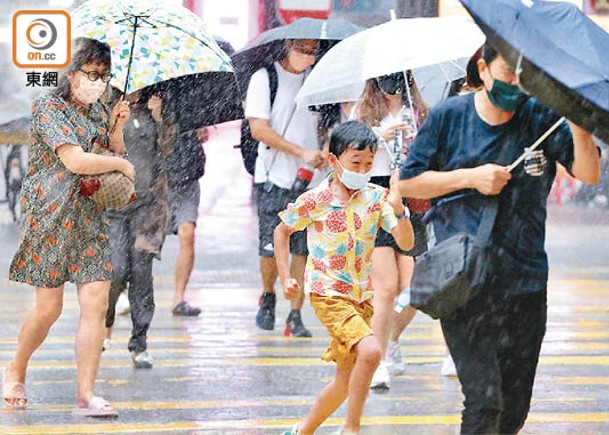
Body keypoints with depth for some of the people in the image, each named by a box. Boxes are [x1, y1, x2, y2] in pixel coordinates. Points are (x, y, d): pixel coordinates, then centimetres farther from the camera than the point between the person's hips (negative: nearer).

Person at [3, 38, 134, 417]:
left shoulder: (98, 111, 14)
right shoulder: (48, 107, -9)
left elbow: (112, 157, 20)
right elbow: (75, 160, -19)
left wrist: (116, 130, 2)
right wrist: (122, 165, -8)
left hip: (90, 216, 6)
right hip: (51, 215, -5)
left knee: (96, 301, -7)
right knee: (49, 307, 1)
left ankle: (86, 395, -5)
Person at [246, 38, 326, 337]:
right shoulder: (265, 77, -1)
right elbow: (259, 130, -8)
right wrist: (301, 152, -14)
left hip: (311, 178, 3)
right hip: (274, 178, -3)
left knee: (303, 249, -2)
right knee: (271, 248, -4)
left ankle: (295, 316, 3)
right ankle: (268, 297, 25)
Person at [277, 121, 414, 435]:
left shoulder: (376, 197, -1)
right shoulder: (314, 201, -8)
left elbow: (406, 243, -9)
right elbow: (282, 231, 9)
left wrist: (397, 208, -25)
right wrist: (285, 278, 4)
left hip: (361, 296, 5)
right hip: (326, 292, -5)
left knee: (346, 380, 10)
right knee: (370, 350, -26)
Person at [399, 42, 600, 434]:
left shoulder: (541, 117, 1)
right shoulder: (449, 116, 1)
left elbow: (588, 173, -9)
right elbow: (409, 183, 6)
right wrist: (471, 177, -8)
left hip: (525, 281, 2)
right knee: (484, 401, -15)